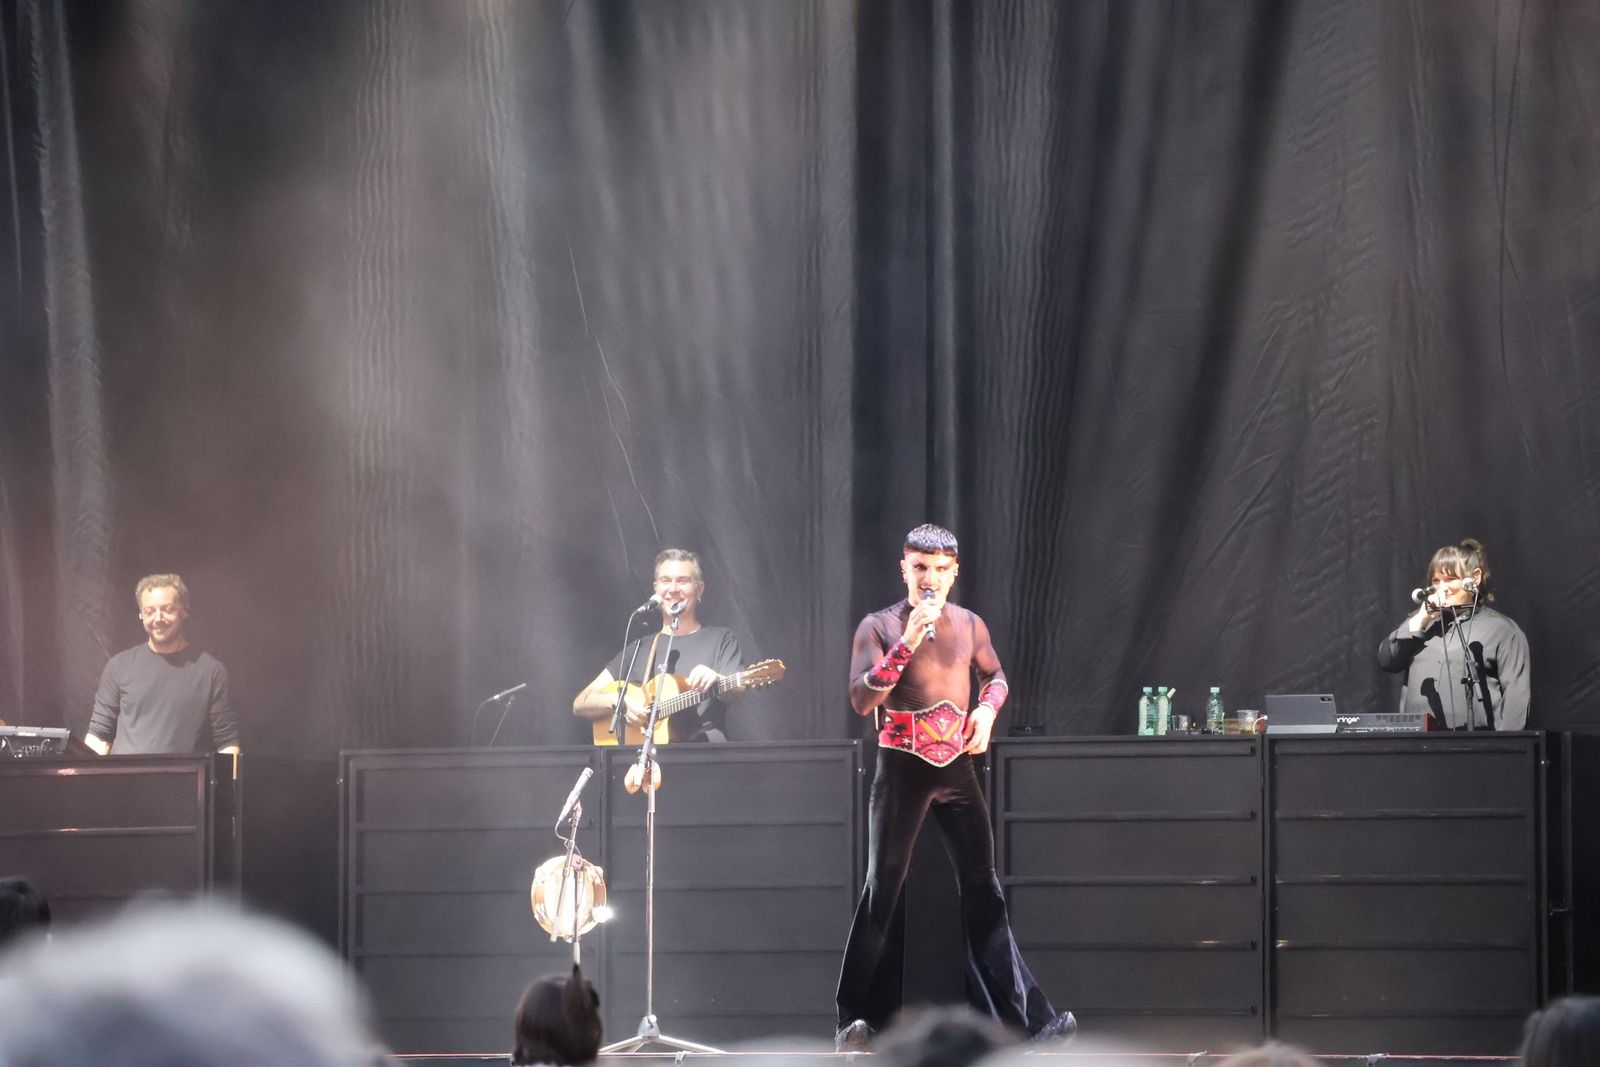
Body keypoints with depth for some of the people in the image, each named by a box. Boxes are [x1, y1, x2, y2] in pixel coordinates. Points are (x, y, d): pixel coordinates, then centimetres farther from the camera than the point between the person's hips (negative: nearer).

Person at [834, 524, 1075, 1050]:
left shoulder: (969, 625, 7)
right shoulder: (879, 627, -5)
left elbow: (995, 675, 24)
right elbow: (861, 700, -15)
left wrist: (987, 709, 2)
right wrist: (907, 642, -22)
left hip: (958, 769, 3)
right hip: (902, 770, -3)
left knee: (983, 889, 2)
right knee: (883, 892, 1)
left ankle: (1027, 1017, 0)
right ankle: (855, 1019, 8)